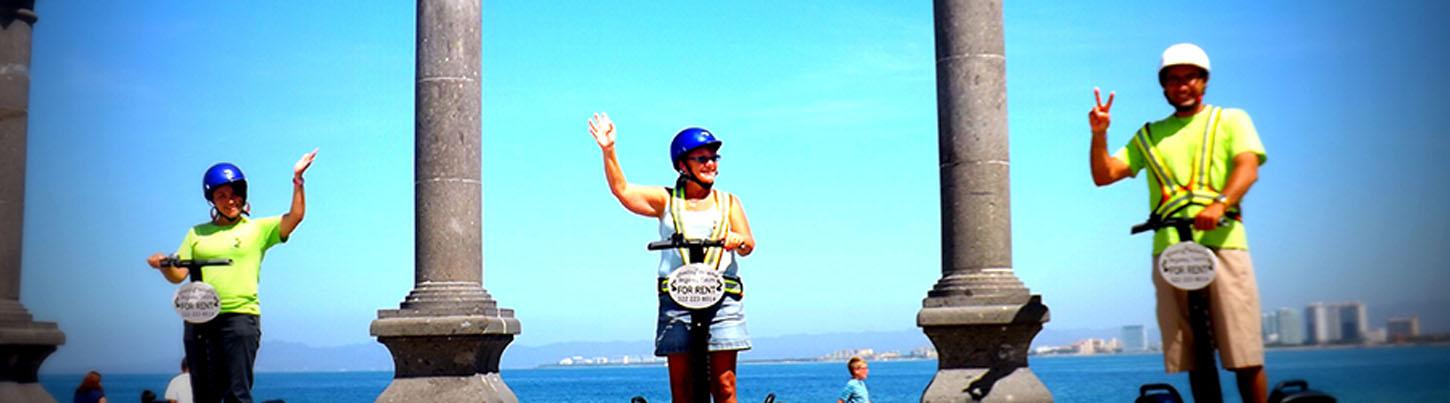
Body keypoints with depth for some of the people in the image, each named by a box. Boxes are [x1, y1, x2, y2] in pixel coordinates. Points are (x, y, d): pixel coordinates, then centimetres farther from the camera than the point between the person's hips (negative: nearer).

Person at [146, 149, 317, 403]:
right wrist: (163, 265, -10)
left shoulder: (259, 229, 10)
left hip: (240, 316, -3)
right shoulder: (197, 233, 17)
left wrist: (297, 180, -11)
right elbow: (178, 275, 11)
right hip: (199, 320, 3)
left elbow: (295, 216, -3)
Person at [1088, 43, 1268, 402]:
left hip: (1222, 242, -3)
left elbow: (1248, 168, -3)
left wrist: (1220, 203, -23)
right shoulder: (1149, 135, 23)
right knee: (1194, 359, 3)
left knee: (1245, 356, -8)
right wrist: (1099, 134, -3)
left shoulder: (1231, 120, 15)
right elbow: (1104, 175, 15)